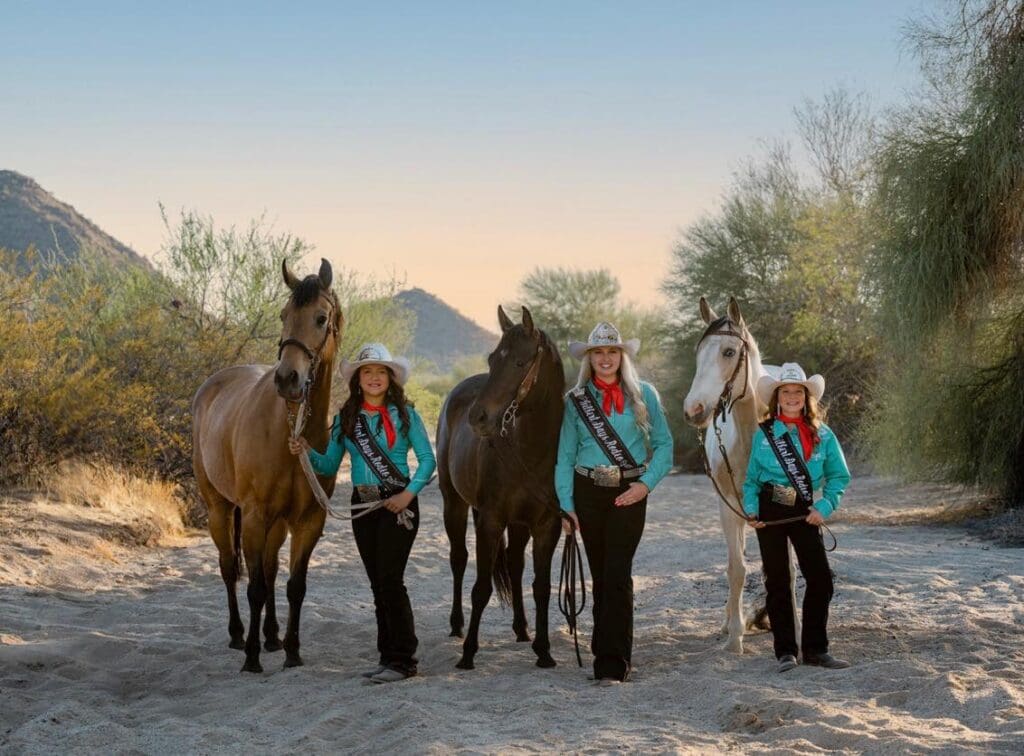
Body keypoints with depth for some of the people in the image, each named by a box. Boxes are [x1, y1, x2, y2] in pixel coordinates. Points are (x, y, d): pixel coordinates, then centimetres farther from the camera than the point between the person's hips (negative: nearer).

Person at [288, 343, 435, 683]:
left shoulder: (405, 414, -4)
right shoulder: (345, 418, 7)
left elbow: (427, 459, -5)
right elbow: (330, 466, 7)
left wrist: (409, 493, -17)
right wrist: (307, 452, -11)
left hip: (398, 504, -5)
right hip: (363, 505, 5)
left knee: (390, 579, -11)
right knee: (377, 583, 9)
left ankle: (402, 660, -6)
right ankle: (388, 655, 16)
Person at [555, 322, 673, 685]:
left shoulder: (643, 395, 2)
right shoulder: (576, 401, 6)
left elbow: (663, 444, 4)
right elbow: (565, 456, 7)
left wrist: (647, 483, -10)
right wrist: (565, 504, -1)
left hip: (630, 491, -2)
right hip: (588, 491, 2)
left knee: (617, 574, -10)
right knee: (600, 573, 8)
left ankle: (612, 662, -10)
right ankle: (608, 649, 20)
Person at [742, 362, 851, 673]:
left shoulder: (822, 434, 2)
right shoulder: (763, 434, 1)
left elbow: (839, 475, 2)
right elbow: (751, 478, 5)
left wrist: (824, 507, -11)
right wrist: (751, 509, -11)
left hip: (805, 513, 1)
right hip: (770, 512, -1)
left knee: (821, 579, -4)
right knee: (777, 581, 3)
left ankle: (815, 649, 8)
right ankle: (785, 651, 9)